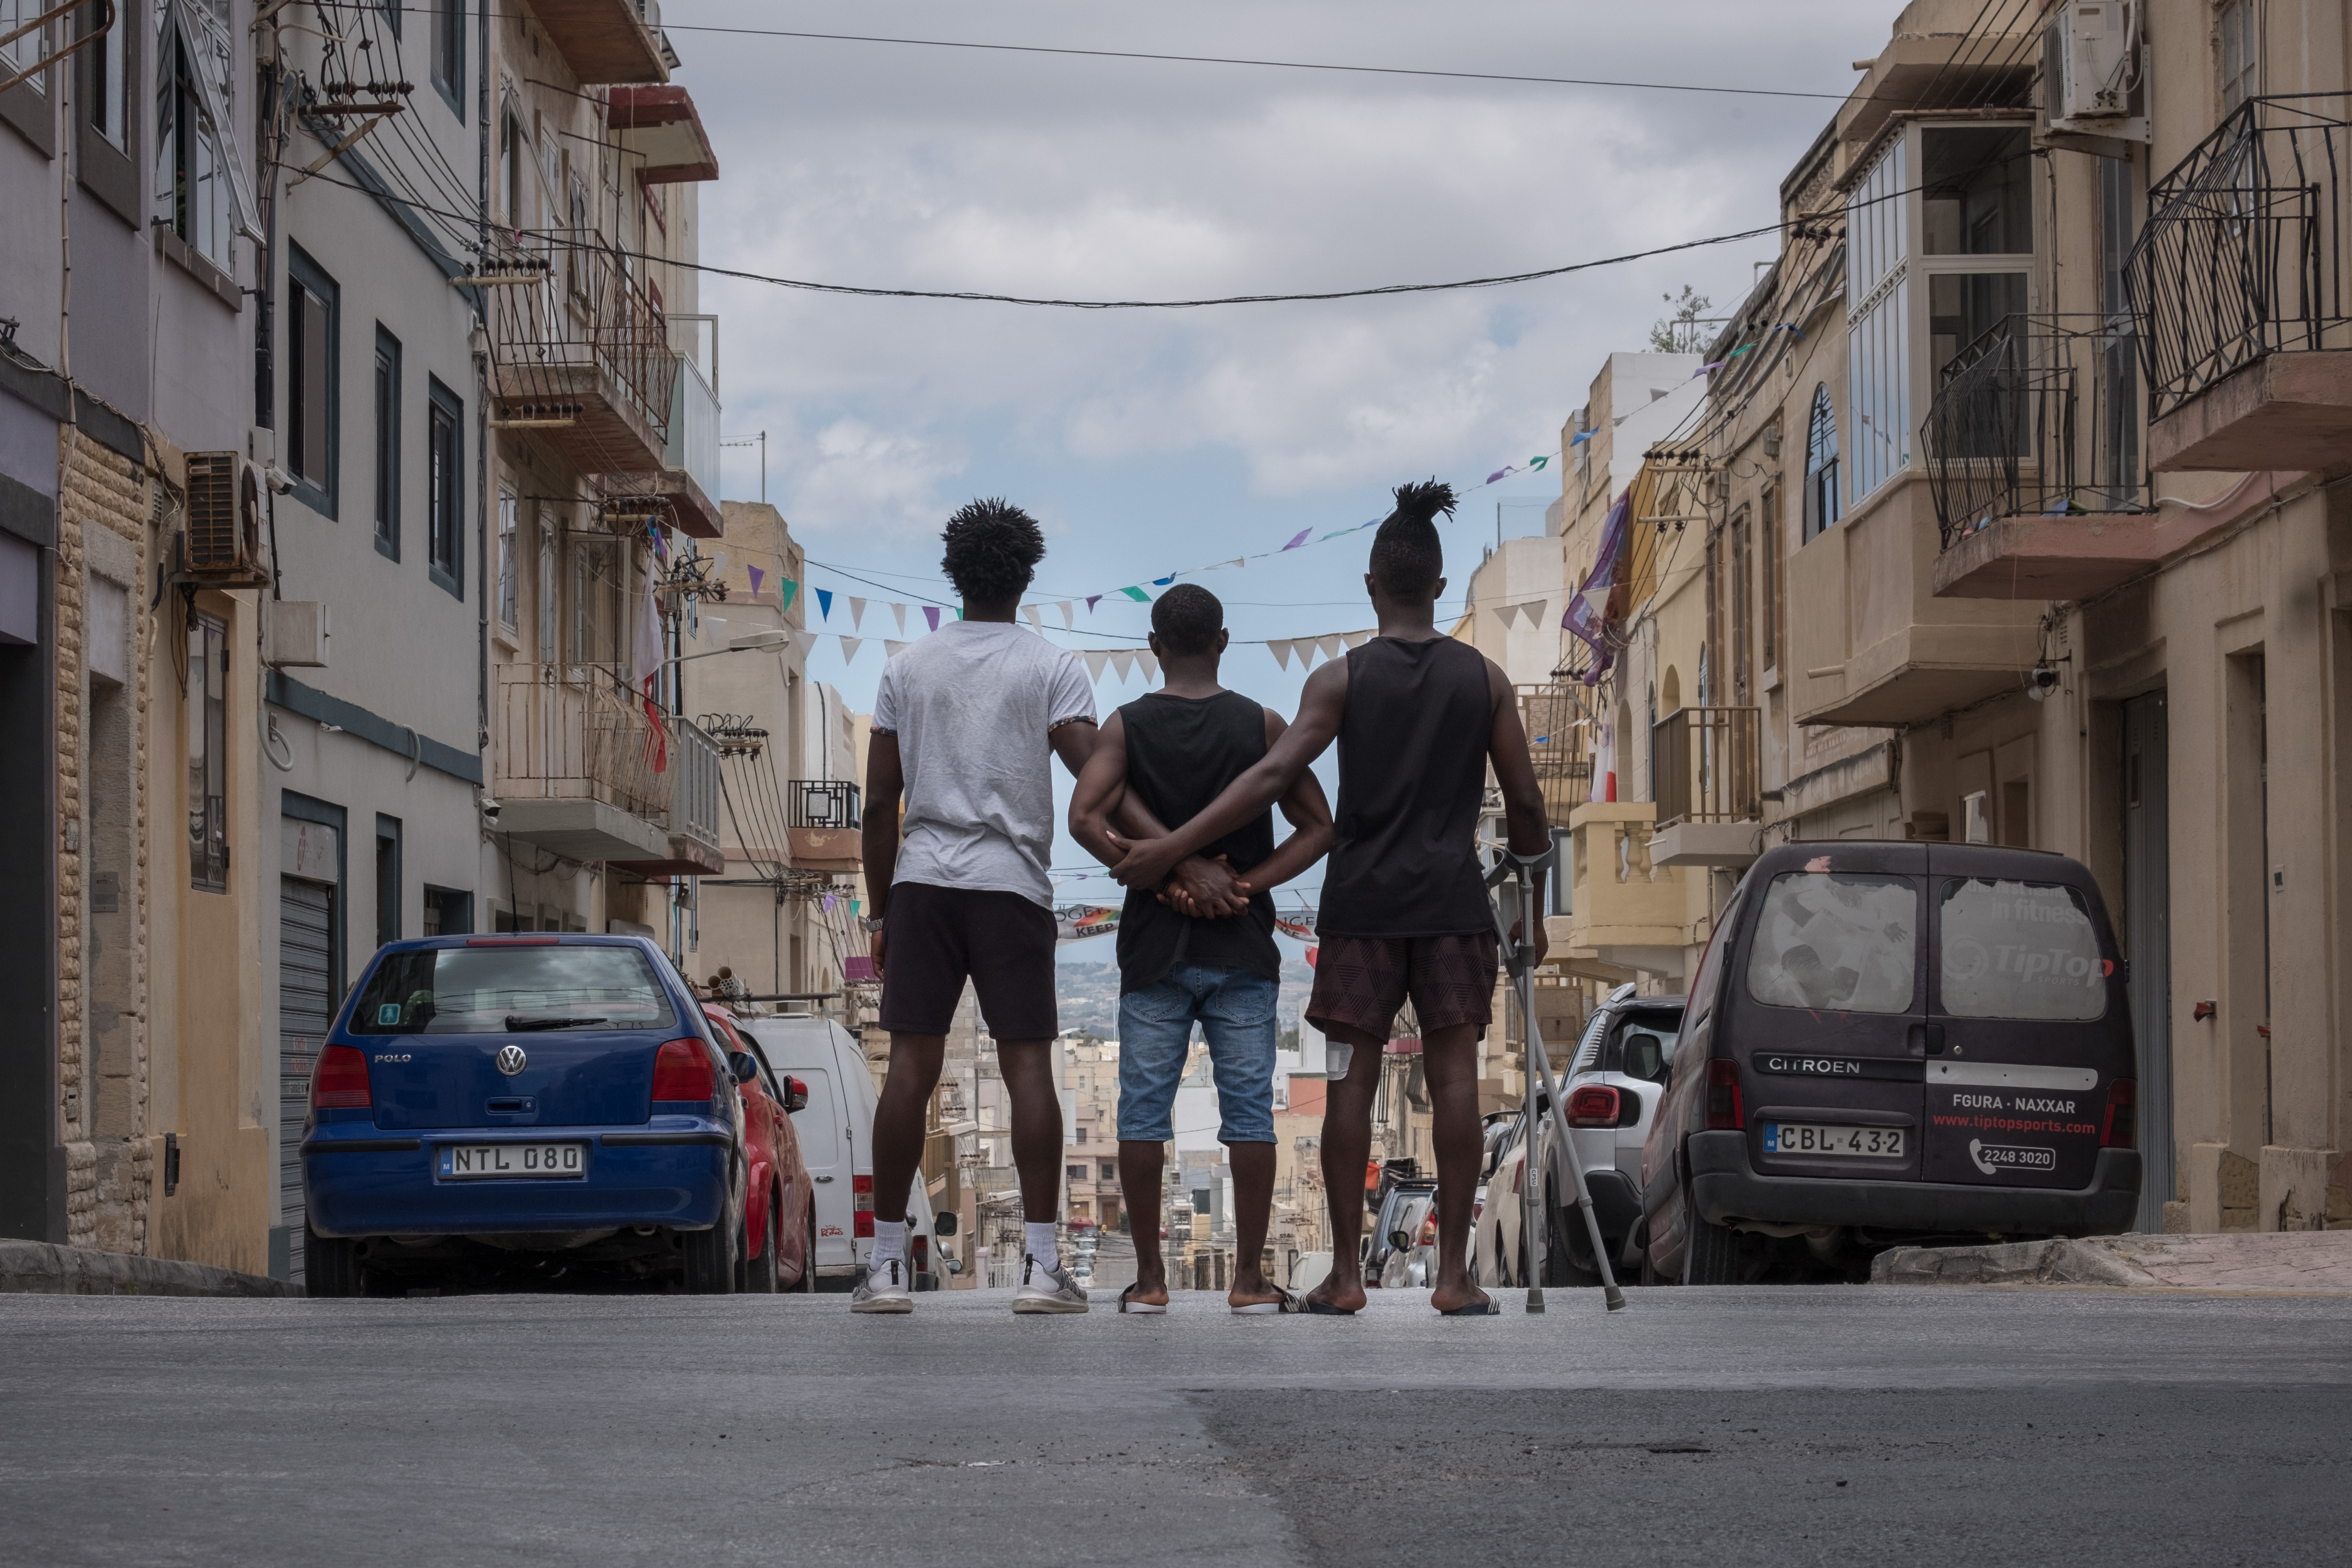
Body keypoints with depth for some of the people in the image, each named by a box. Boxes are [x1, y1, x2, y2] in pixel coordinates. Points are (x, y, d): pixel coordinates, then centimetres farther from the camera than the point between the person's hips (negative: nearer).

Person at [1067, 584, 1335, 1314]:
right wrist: (1250, 885, -6)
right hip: (1242, 949, 0)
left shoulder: (1127, 726, -1)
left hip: (1154, 949, 0)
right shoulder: (1262, 726, 1)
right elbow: (1318, 827, -3)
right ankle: (1249, 1278, 3)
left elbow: (1085, 819, -15)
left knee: (1143, 1110, 5)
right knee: (1248, 1110, 4)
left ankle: (1149, 1279, 6)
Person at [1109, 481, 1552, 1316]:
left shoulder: (1344, 678, 0)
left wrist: (1170, 847, -12)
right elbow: (1525, 803, 6)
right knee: (1454, 1076, 0)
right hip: (1453, 902, 1)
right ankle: (1454, 1273, -2)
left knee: (1352, 1081, 3)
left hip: (1363, 901, -1)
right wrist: (1534, 907, 18)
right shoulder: (1483, 678, 5)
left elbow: (1274, 775, -12)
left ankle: (1346, 1273, 2)